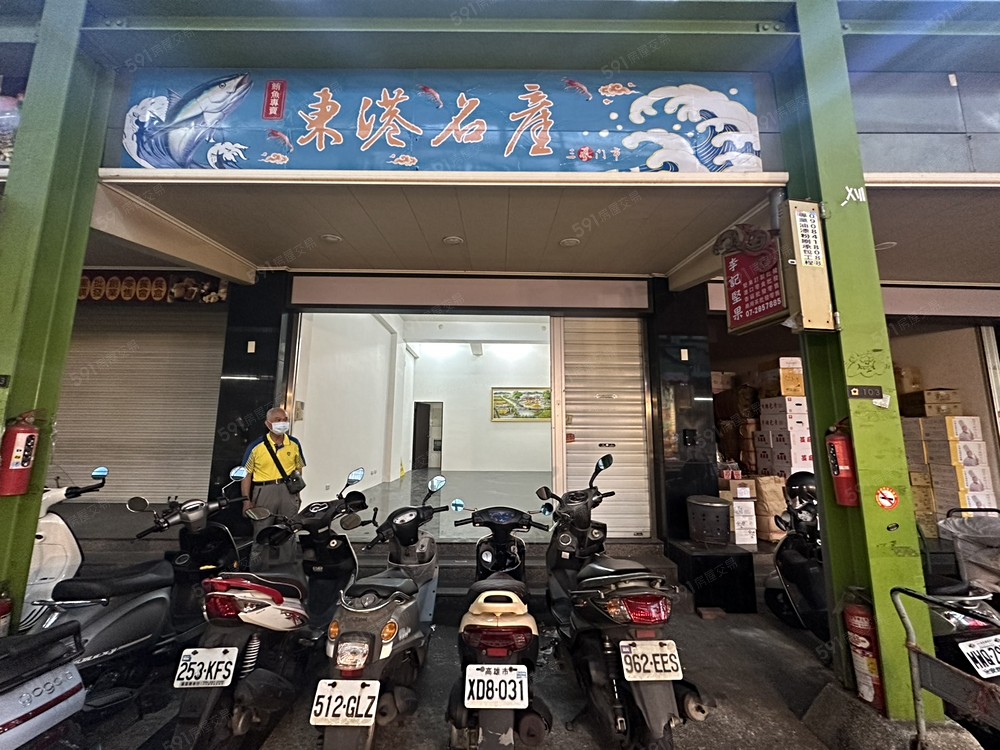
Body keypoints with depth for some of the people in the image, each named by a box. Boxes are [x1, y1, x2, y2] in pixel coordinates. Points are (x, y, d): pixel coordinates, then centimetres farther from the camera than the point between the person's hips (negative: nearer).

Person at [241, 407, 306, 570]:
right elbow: (246, 474, -2)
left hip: (288, 491, 3)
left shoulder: (294, 444, 3)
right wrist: (246, 500, -7)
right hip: (264, 492, -3)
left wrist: (296, 493, 6)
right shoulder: (256, 446, -6)